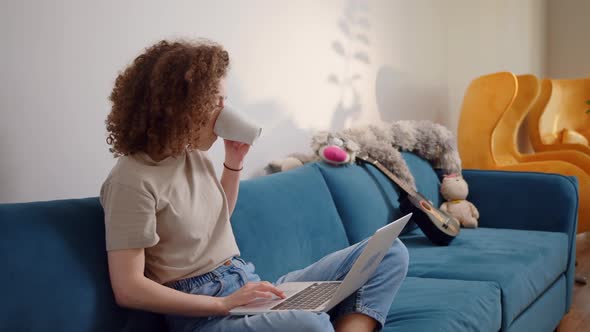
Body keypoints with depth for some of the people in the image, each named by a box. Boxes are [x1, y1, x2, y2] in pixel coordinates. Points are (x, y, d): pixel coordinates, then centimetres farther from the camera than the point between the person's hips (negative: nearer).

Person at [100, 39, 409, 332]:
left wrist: (234, 162, 13)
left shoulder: (193, 154, 11)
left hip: (250, 288, 9)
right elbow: (128, 289, -17)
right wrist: (223, 304, -21)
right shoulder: (133, 180, -12)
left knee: (389, 252, -1)